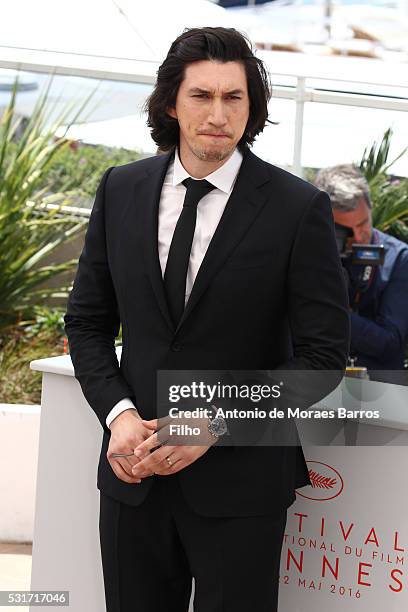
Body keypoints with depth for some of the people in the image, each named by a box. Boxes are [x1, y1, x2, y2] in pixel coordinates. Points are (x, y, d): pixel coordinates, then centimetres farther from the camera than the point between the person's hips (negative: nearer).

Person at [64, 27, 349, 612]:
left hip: (240, 482, -3)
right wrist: (119, 413, -8)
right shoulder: (121, 190, 4)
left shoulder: (298, 208, -8)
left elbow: (323, 352, -9)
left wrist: (214, 425, -16)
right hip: (134, 473, 3)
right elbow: (87, 320, 9)